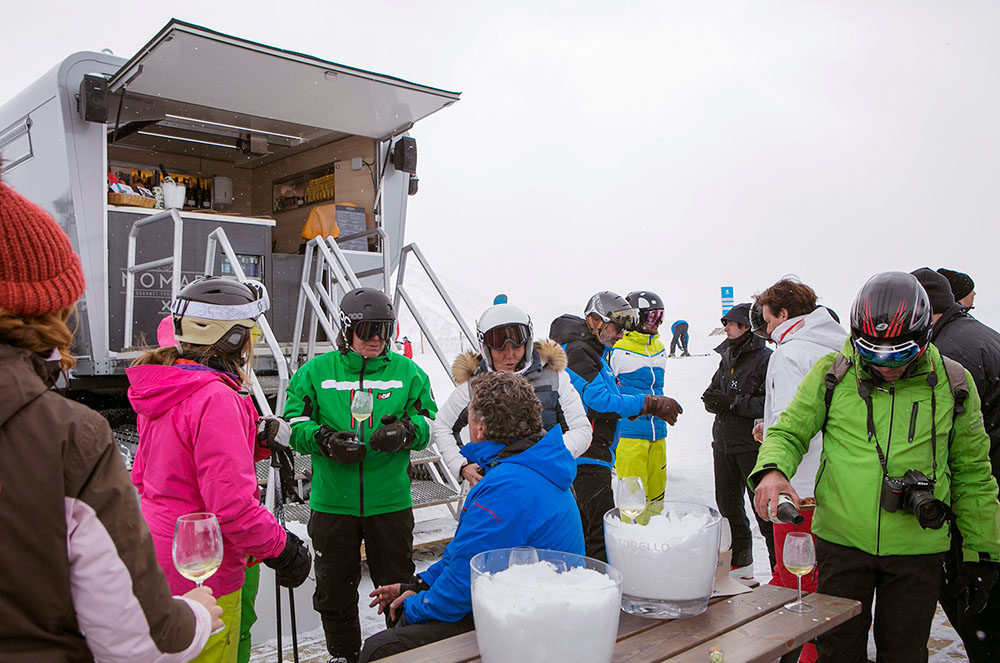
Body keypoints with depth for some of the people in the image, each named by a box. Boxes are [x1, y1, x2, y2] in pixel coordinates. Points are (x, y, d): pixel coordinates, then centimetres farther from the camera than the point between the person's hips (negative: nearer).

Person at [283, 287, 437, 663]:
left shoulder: (407, 372, 2)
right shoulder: (316, 372, 1)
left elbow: (427, 423, 2)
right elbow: (294, 424, 0)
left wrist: (406, 431, -20)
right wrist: (325, 439, -19)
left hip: (390, 502, 0)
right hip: (332, 502, 0)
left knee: (398, 587, 12)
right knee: (334, 590, 15)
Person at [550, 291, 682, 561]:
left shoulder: (594, 353, 20)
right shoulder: (577, 352, -14)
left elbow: (610, 400, 20)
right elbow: (600, 402, -21)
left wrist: (655, 406, 7)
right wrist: (650, 404, -17)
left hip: (593, 456, 11)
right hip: (587, 458, -11)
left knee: (586, 528, 16)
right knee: (603, 531, -11)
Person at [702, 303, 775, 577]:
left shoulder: (765, 359, -11)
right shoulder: (727, 358, 14)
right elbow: (712, 395, 15)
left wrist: (733, 403, -20)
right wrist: (713, 400, -8)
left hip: (753, 445, -8)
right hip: (724, 444, 8)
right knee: (728, 505, 16)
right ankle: (740, 564, 33)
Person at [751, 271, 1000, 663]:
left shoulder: (953, 383, -1)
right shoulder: (832, 374, -5)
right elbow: (789, 432, 1)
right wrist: (772, 469, -22)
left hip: (917, 549, 1)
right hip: (841, 541, 0)